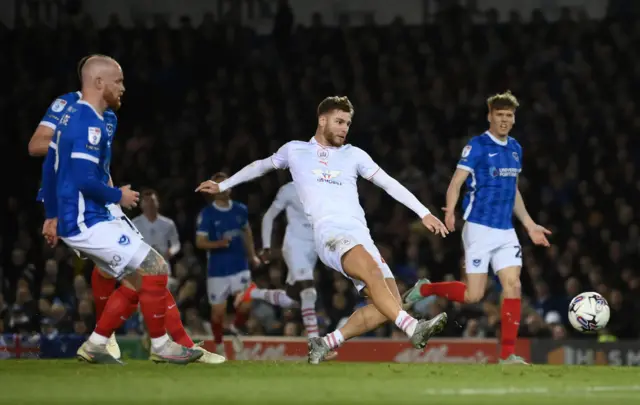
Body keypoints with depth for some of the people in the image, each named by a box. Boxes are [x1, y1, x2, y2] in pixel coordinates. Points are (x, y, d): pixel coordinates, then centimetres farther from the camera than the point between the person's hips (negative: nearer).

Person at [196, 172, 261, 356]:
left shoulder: (240, 209, 5)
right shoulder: (207, 213, -7)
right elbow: (200, 242, -10)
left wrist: (252, 255, 20)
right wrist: (219, 243, -28)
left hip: (240, 266, 2)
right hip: (217, 270, -2)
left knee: (245, 306, -14)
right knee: (218, 310, 0)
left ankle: (235, 330, 18)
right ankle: (219, 345, 24)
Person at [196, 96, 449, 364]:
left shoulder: (354, 155, 22)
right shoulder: (295, 151, 19)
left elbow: (389, 183, 19)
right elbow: (261, 166, 35)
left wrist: (423, 213, 11)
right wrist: (223, 185, 43)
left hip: (360, 234, 4)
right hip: (329, 231, -4)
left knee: (390, 303, -17)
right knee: (372, 271, -36)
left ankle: (327, 343, -7)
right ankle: (413, 328, -49)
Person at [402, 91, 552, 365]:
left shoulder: (515, 149, 13)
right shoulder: (477, 146, -8)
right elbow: (456, 183, -13)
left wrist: (530, 225, 21)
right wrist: (450, 212, -31)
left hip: (506, 231, 6)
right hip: (479, 228, -6)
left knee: (513, 286, -7)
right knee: (473, 295, -7)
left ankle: (508, 354, -6)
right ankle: (425, 289, 18)